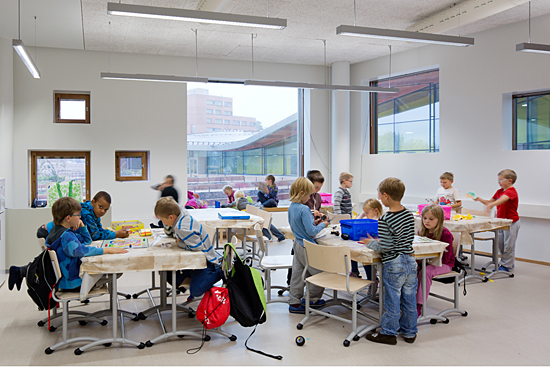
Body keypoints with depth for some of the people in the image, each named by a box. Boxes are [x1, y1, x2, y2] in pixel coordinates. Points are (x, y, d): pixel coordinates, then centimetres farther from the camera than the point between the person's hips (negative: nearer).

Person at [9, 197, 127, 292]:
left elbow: (87, 240, 23)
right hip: (70, 281, -8)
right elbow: (79, 250, -44)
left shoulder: (56, 229, 11)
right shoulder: (66, 236, -22)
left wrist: (81, 225, 6)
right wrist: (107, 250, -45)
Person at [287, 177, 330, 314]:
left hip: (297, 244, 9)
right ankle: (311, 300, 19)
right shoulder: (304, 209, -23)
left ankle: (294, 302, 18)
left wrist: (312, 219, 12)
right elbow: (311, 231, -24)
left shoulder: (291, 207, 5)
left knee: (297, 274, 13)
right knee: (320, 273, 8)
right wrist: (322, 225, -9)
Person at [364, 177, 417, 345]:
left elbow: (385, 247, -20)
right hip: (410, 261, 7)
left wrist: (371, 243, -2)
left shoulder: (385, 220, -20)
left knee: (392, 300, 6)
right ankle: (409, 332, 30)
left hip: (393, 264, -7)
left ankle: (389, 333, 21)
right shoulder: (409, 215, 3)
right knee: (409, 298, 16)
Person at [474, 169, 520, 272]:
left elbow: (502, 199, -38)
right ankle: (509, 263, 28)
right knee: (500, 244, 13)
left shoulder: (511, 191, -17)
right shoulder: (499, 191, 10)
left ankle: (506, 266, 11)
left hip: (511, 222, -8)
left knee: (508, 245, 0)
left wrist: (491, 205, -54)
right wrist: (480, 199, -3)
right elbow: (490, 202, 14)